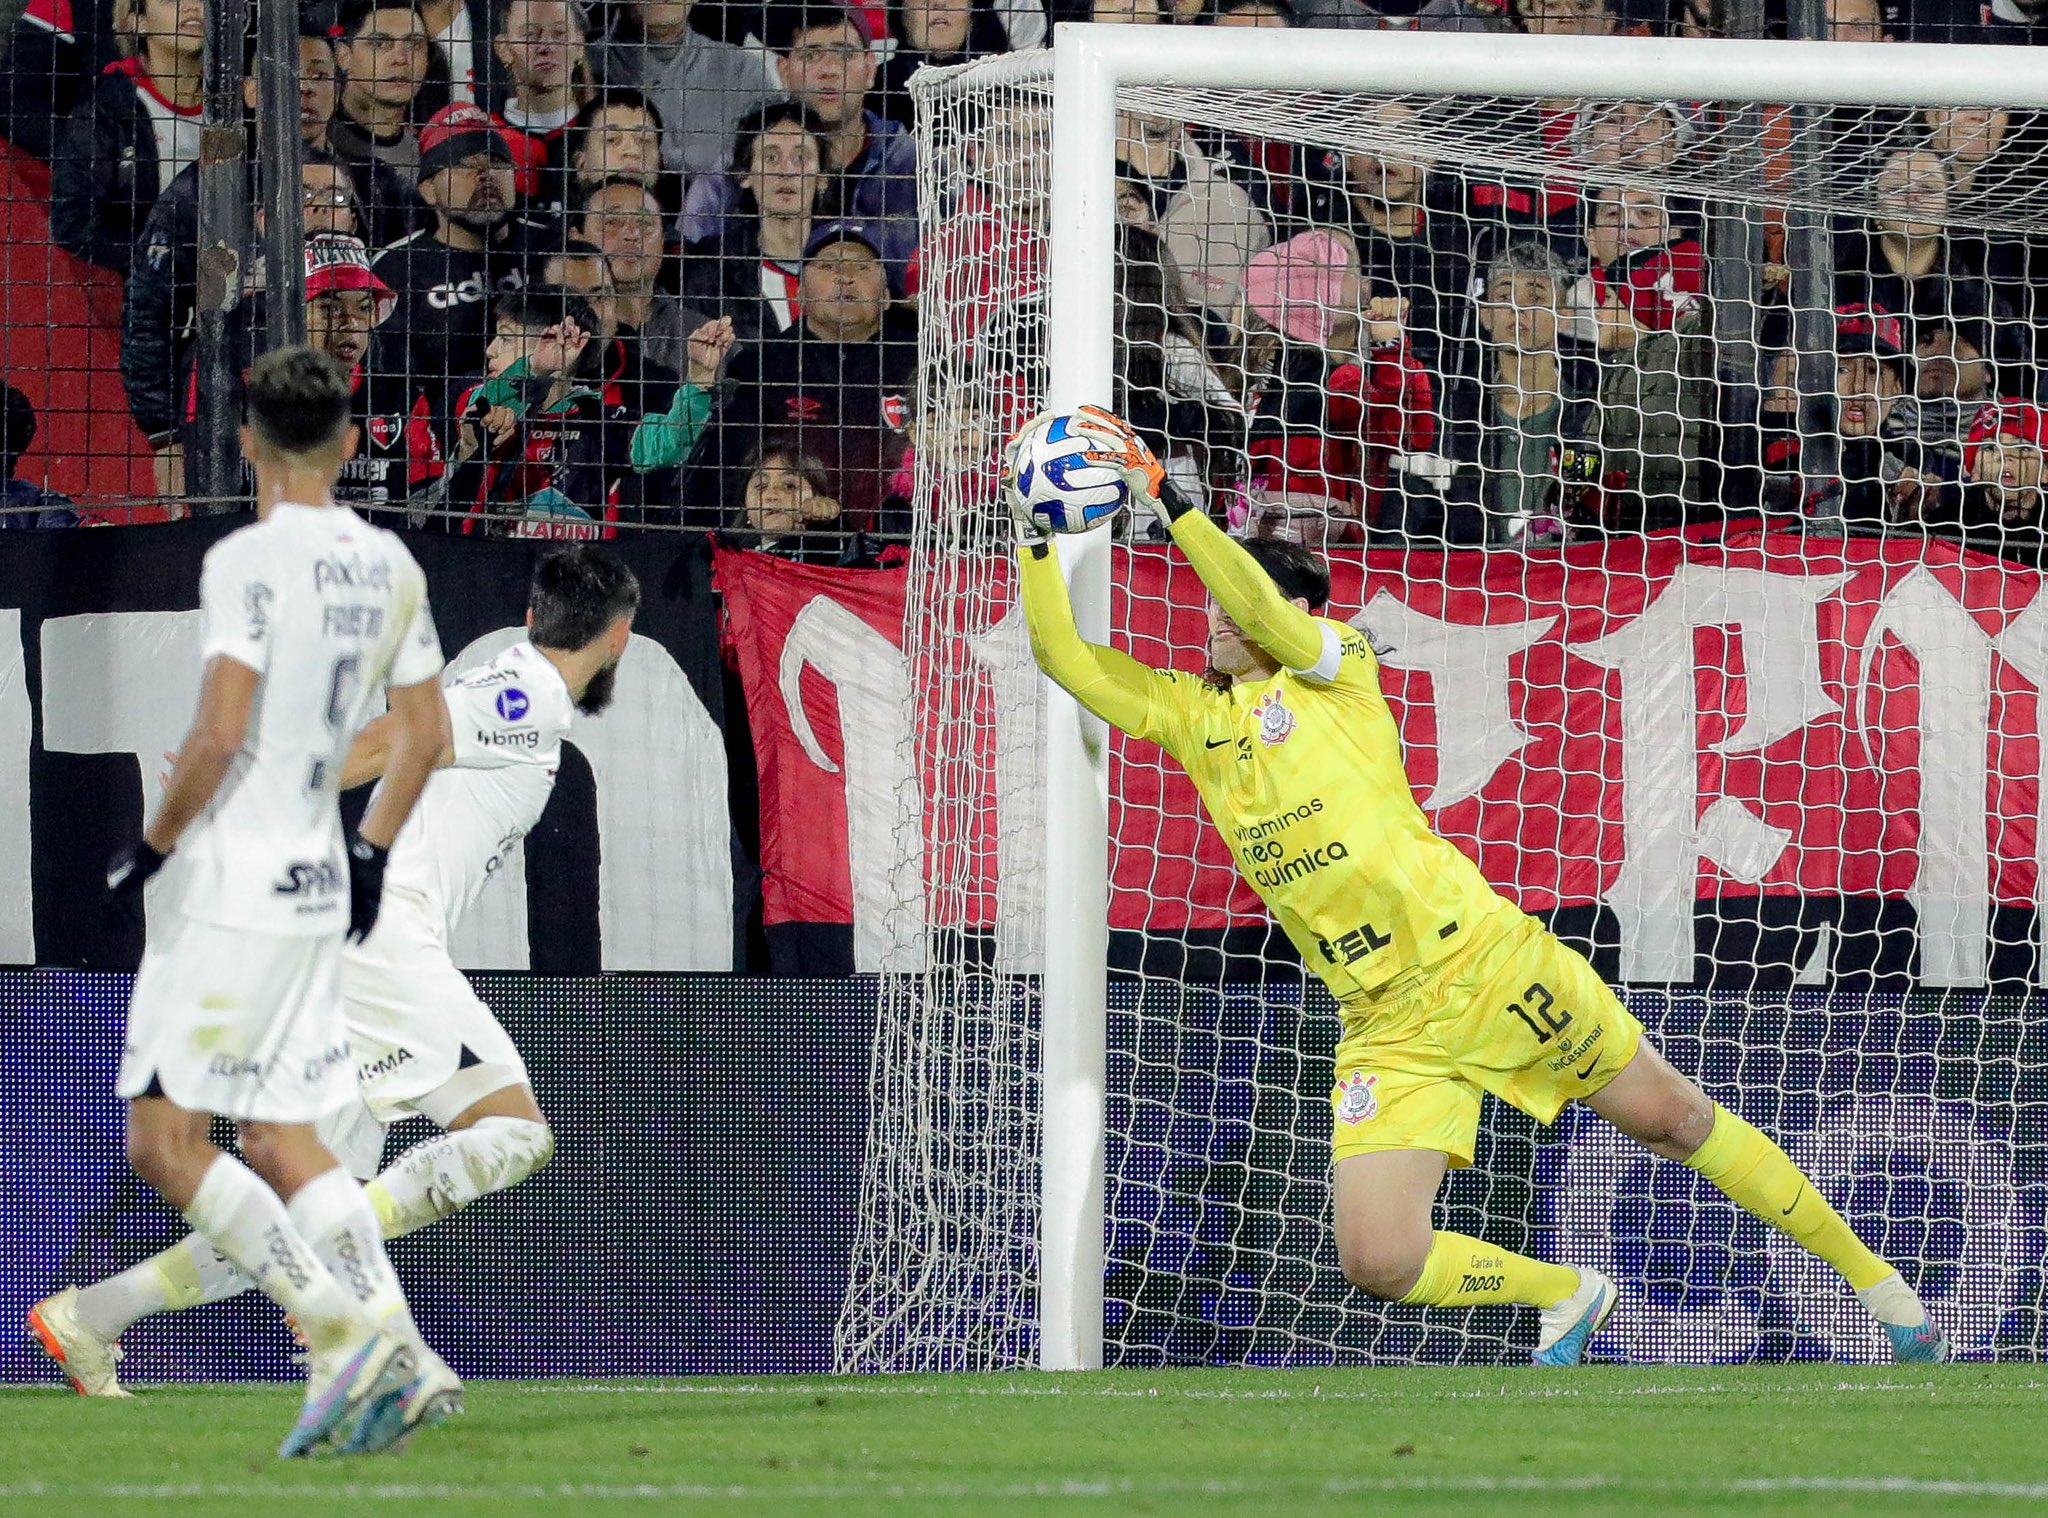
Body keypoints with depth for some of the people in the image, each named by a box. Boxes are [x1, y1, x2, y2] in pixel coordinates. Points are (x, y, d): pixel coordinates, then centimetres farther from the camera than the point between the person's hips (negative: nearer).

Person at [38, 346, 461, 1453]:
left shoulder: (247, 562, -14)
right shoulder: (388, 567, 9)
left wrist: (152, 848, -9)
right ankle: (394, 1358, -1)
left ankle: (344, 1330, -14)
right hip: (318, 893, 8)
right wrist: (373, 851, 26)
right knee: (281, 1145, 12)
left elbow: (218, 738, -21)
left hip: (227, 892, -8)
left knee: (163, 1144, -4)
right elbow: (424, 735, 15)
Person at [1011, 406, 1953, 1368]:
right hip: (1387, 1028, 4)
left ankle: (1874, 1280, 22)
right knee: (1377, 1261, -13)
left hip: (1485, 958, -4)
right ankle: (1566, 1296, 16)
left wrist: (1167, 504, -22)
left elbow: (1267, 617, -21)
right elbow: (1062, 657, 6)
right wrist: (1036, 536, -4)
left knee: (1673, 1119, 4)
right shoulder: (1187, 714, 11)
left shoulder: (1337, 662, -1)